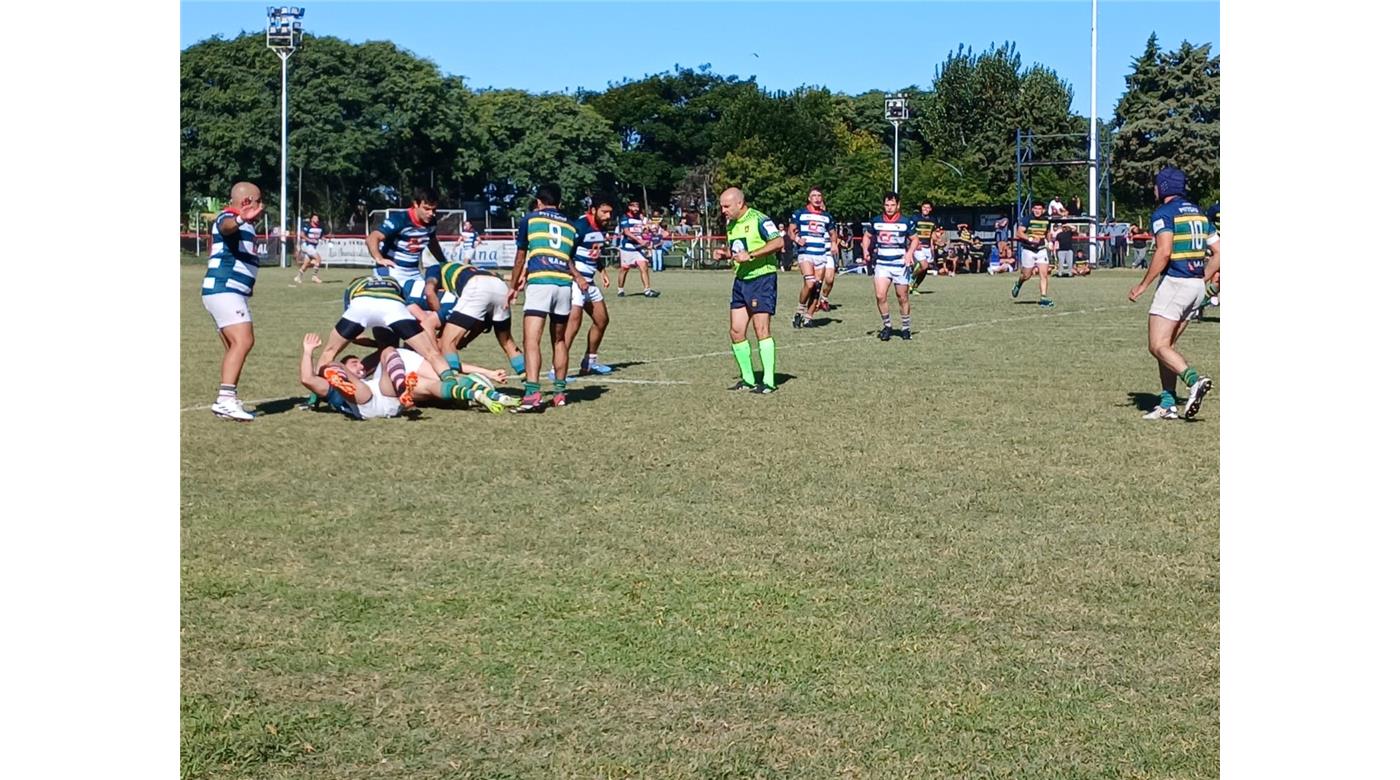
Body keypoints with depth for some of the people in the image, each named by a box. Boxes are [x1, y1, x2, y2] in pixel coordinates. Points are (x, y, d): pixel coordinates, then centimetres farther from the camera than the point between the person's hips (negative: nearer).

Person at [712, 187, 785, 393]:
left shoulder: (759, 219, -13)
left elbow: (778, 242, -22)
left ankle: (769, 381, -6)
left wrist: (750, 255, -26)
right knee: (736, 331, 5)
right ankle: (748, 379, 15)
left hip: (762, 278, -9)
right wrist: (724, 253, 5)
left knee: (761, 329, -11)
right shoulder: (730, 225, 14)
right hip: (741, 280, 9)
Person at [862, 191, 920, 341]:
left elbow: (915, 239, 3)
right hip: (882, 264, 1)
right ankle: (886, 326, 5)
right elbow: (868, 236, 18)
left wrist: (910, 252, -15)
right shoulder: (876, 221, 4)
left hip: (900, 265, -1)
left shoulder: (906, 222, -3)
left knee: (903, 298, 7)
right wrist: (866, 250, 1)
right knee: (880, 295, -14)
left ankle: (905, 328, 23)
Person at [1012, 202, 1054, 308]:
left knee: (1044, 274, -9)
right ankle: (1018, 283, 42)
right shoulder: (1027, 219, -10)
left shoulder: (1046, 221, 8)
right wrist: (1031, 239, -30)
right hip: (1028, 250, -4)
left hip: (1041, 250, 4)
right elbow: (1019, 233, -19)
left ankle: (1044, 298, -8)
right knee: (1027, 275, 7)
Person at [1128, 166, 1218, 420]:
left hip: (1175, 283, -8)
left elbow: (1164, 252, -19)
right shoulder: (1198, 213, 17)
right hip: (1197, 286, 8)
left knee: (1158, 346, -9)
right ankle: (1168, 405, 11)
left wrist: (1143, 285, -13)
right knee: (1167, 345, 14)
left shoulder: (1164, 213, -7)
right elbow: (1218, 252, 14)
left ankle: (1194, 380, -29)